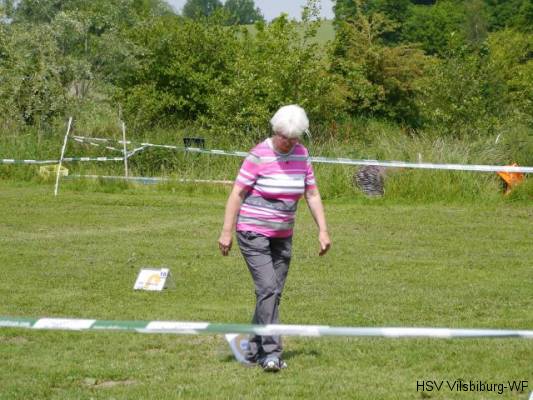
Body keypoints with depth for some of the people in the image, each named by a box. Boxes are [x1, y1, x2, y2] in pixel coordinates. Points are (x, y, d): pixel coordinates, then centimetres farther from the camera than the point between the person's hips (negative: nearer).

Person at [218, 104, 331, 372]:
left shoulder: (301, 154, 5)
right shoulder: (259, 156, -13)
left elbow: (312, 194, 10)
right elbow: (237, 194, -11)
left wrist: (323, 230, 4)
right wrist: (226, 232, -14)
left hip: (282, 236, 6)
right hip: (253, 233, -6)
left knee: (273, 293, 7)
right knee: (268, 289, -17)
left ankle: (254, 351, 16)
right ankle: (271, 352, -18)